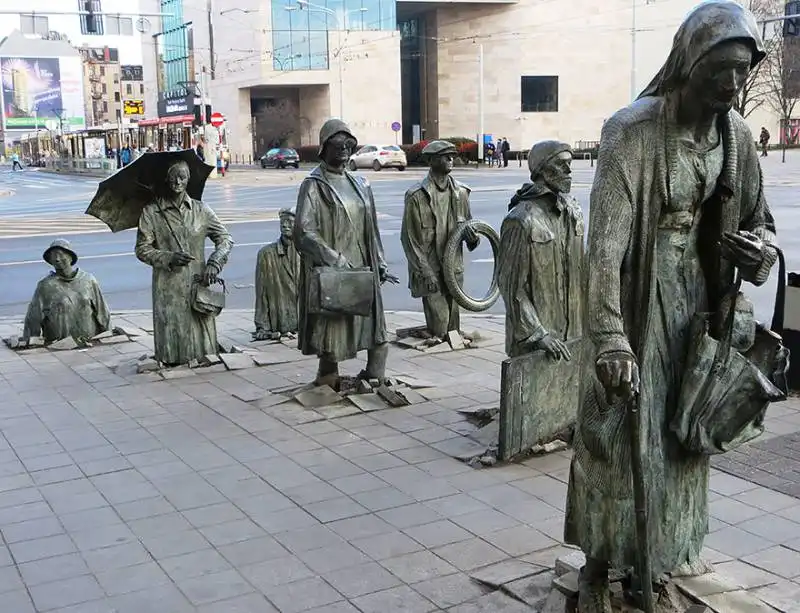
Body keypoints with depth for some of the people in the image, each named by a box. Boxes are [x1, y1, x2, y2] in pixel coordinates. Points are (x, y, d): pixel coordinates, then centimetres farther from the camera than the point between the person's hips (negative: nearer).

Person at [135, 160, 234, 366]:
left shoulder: (200, 210, 7)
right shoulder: (151, 212, 1)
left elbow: (225, 239, 8)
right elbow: (142, 249, 1)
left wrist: (214, 263, -8)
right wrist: (169, 258, -15)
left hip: (198, 283, 2)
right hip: (168, 288, -2)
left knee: (201, 330, 1)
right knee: (172, 331, -2)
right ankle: (169, 358, 20)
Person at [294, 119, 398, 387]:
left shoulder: (360, 184, 14)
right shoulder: (314, 185, -5)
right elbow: (304, 231, -14)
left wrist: (380, 264, 14)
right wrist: (336, 260, -21)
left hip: (362, 269, 6)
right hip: (329, 273, -6)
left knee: (378, 335, 6)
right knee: (331, 328, -1)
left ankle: (374, 378, 18)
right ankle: (329, 383, 12)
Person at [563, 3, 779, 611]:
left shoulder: (737, 134, -1)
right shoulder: (632, 130, -21)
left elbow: (758, 220, 11)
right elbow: (606, 238, -28)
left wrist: (761, 250, -14)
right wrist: (610, 335, -37)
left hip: (698, 295, 6)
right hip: (638, 295, -6)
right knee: (621, 433, 0)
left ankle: (673, 545, 40)